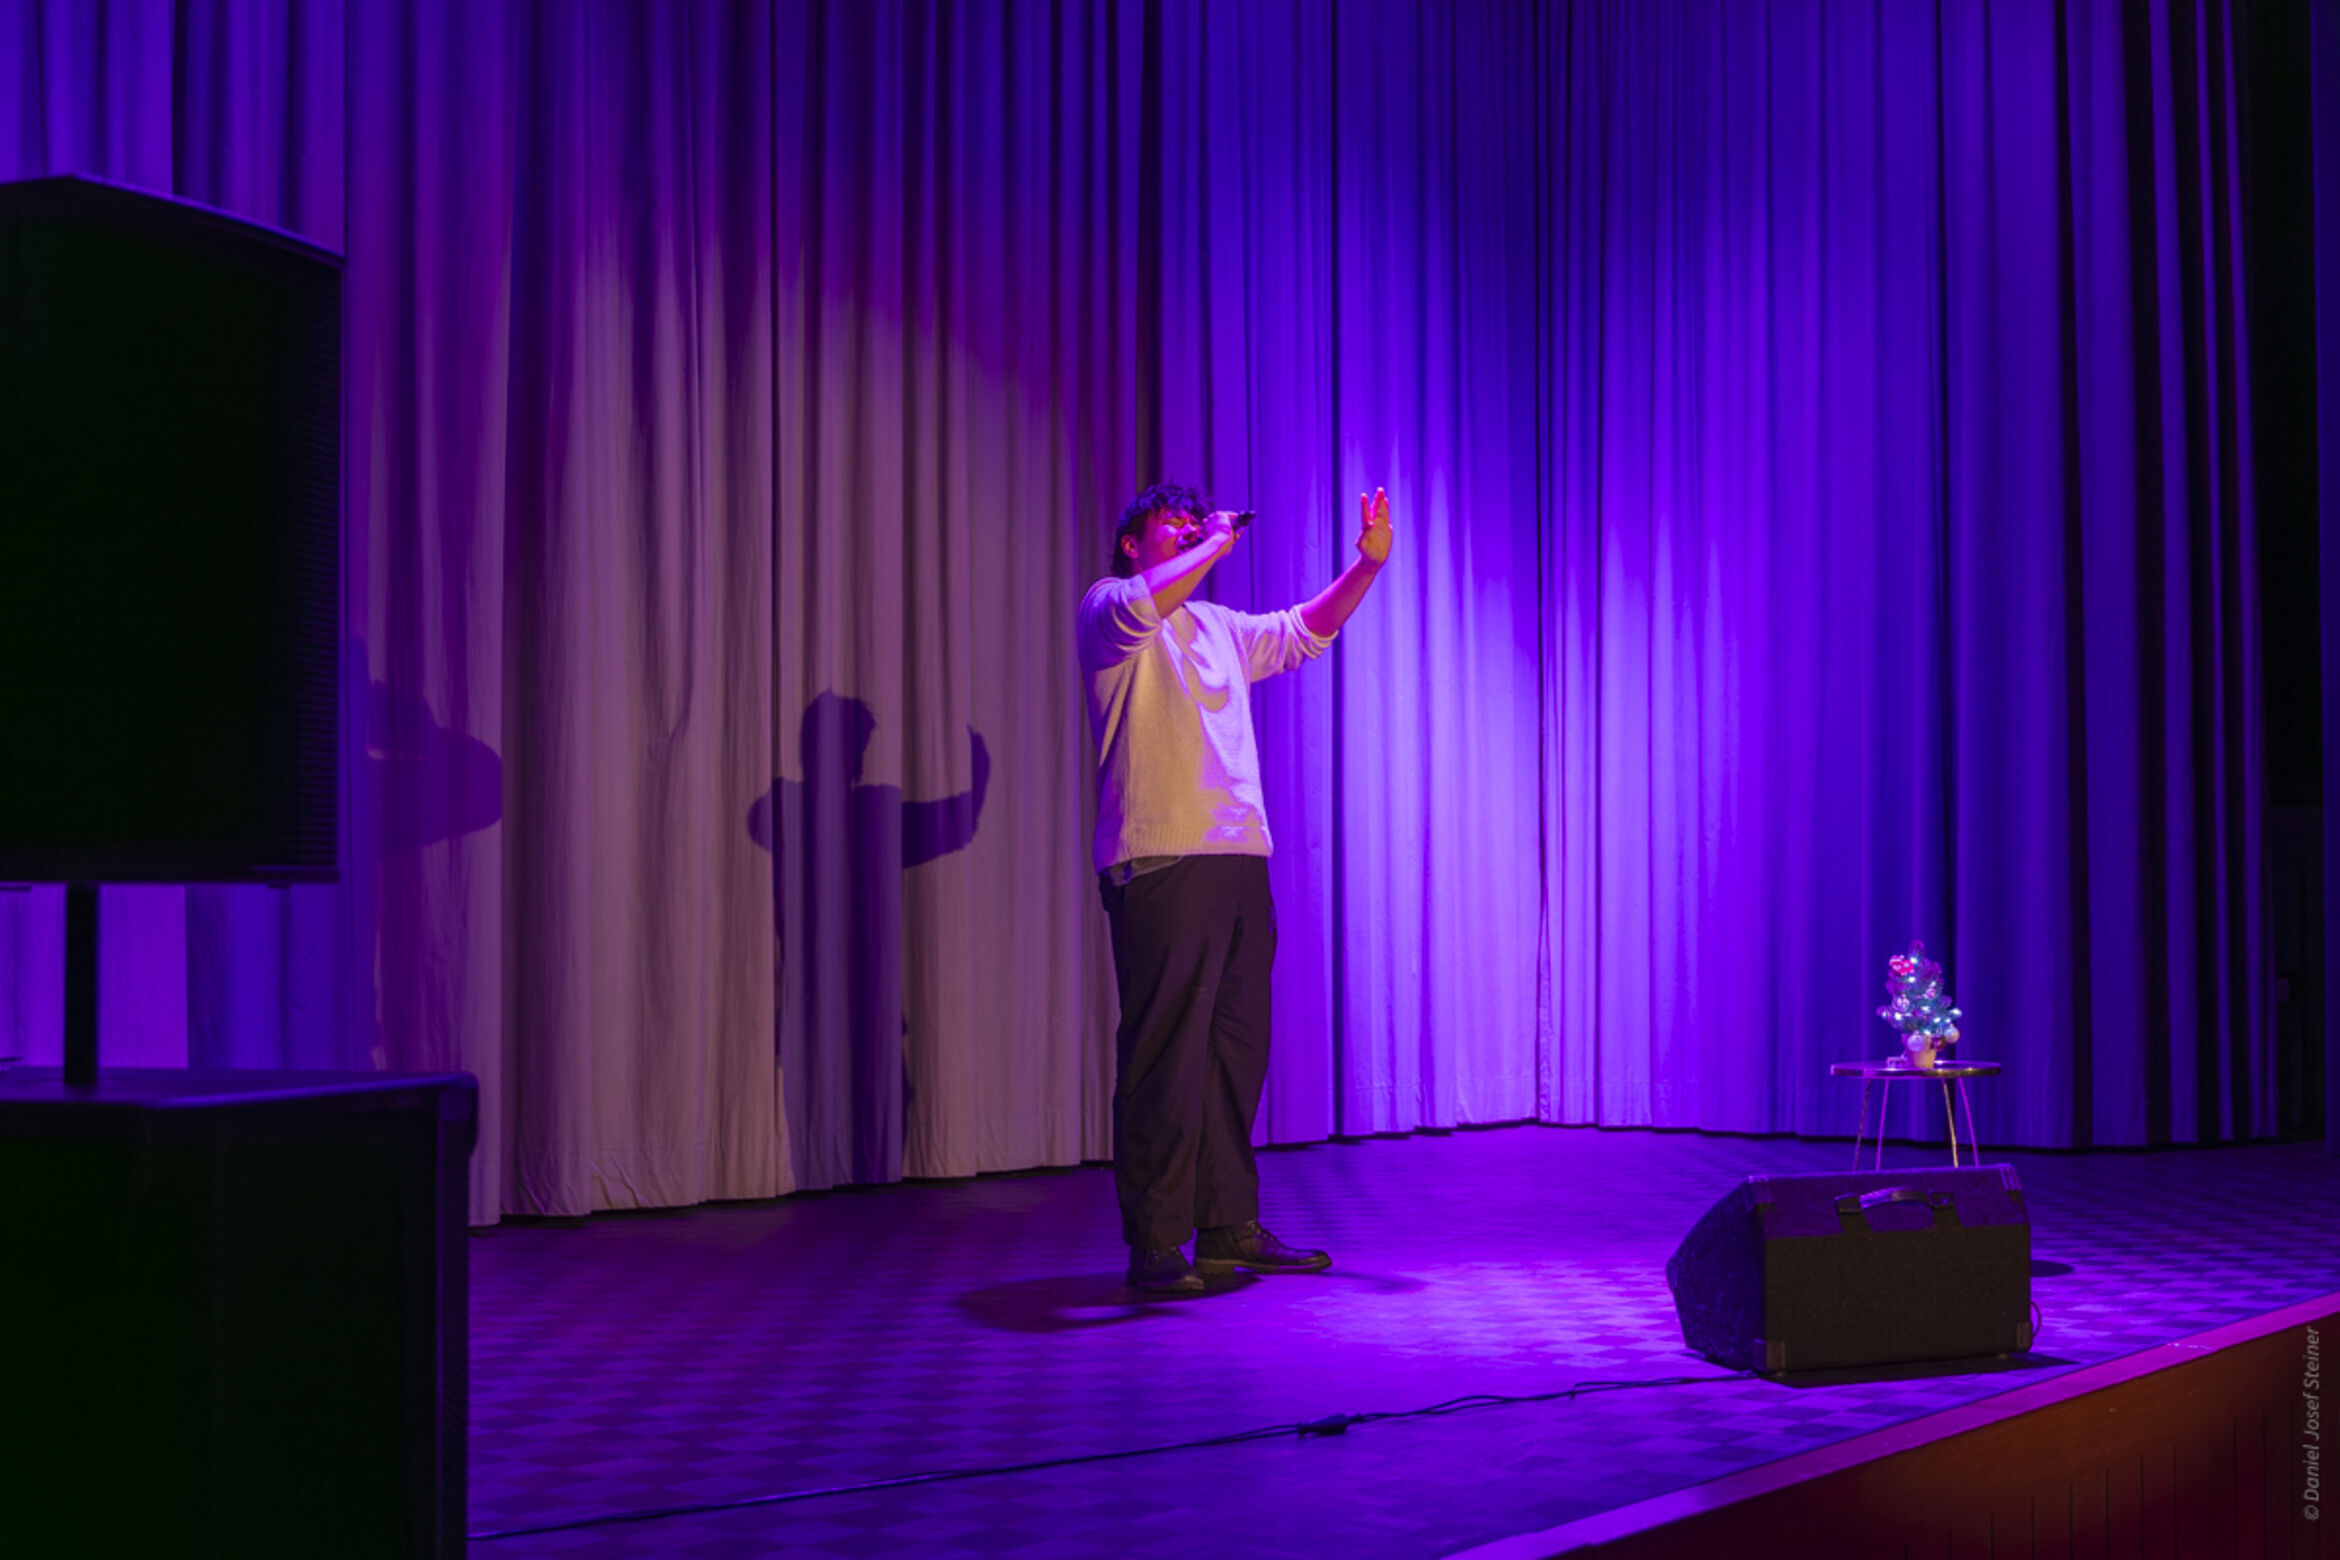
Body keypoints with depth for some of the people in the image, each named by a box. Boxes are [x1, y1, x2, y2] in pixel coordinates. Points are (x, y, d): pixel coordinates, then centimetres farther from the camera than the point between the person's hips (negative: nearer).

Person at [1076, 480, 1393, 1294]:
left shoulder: (1218, 626, 25)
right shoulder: (1108, 608, 3)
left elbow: (1303, 631, 31)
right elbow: (1142, 608, -19)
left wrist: (1367, 563, 18)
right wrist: (1217, 544, -7)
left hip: (1239, 861, 8)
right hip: (1160, 864, -8)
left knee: (1237, 1051, 8)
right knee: (1164, 1056, -9)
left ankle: (1229, 1229, 15)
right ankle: (1155, 1247, -6)